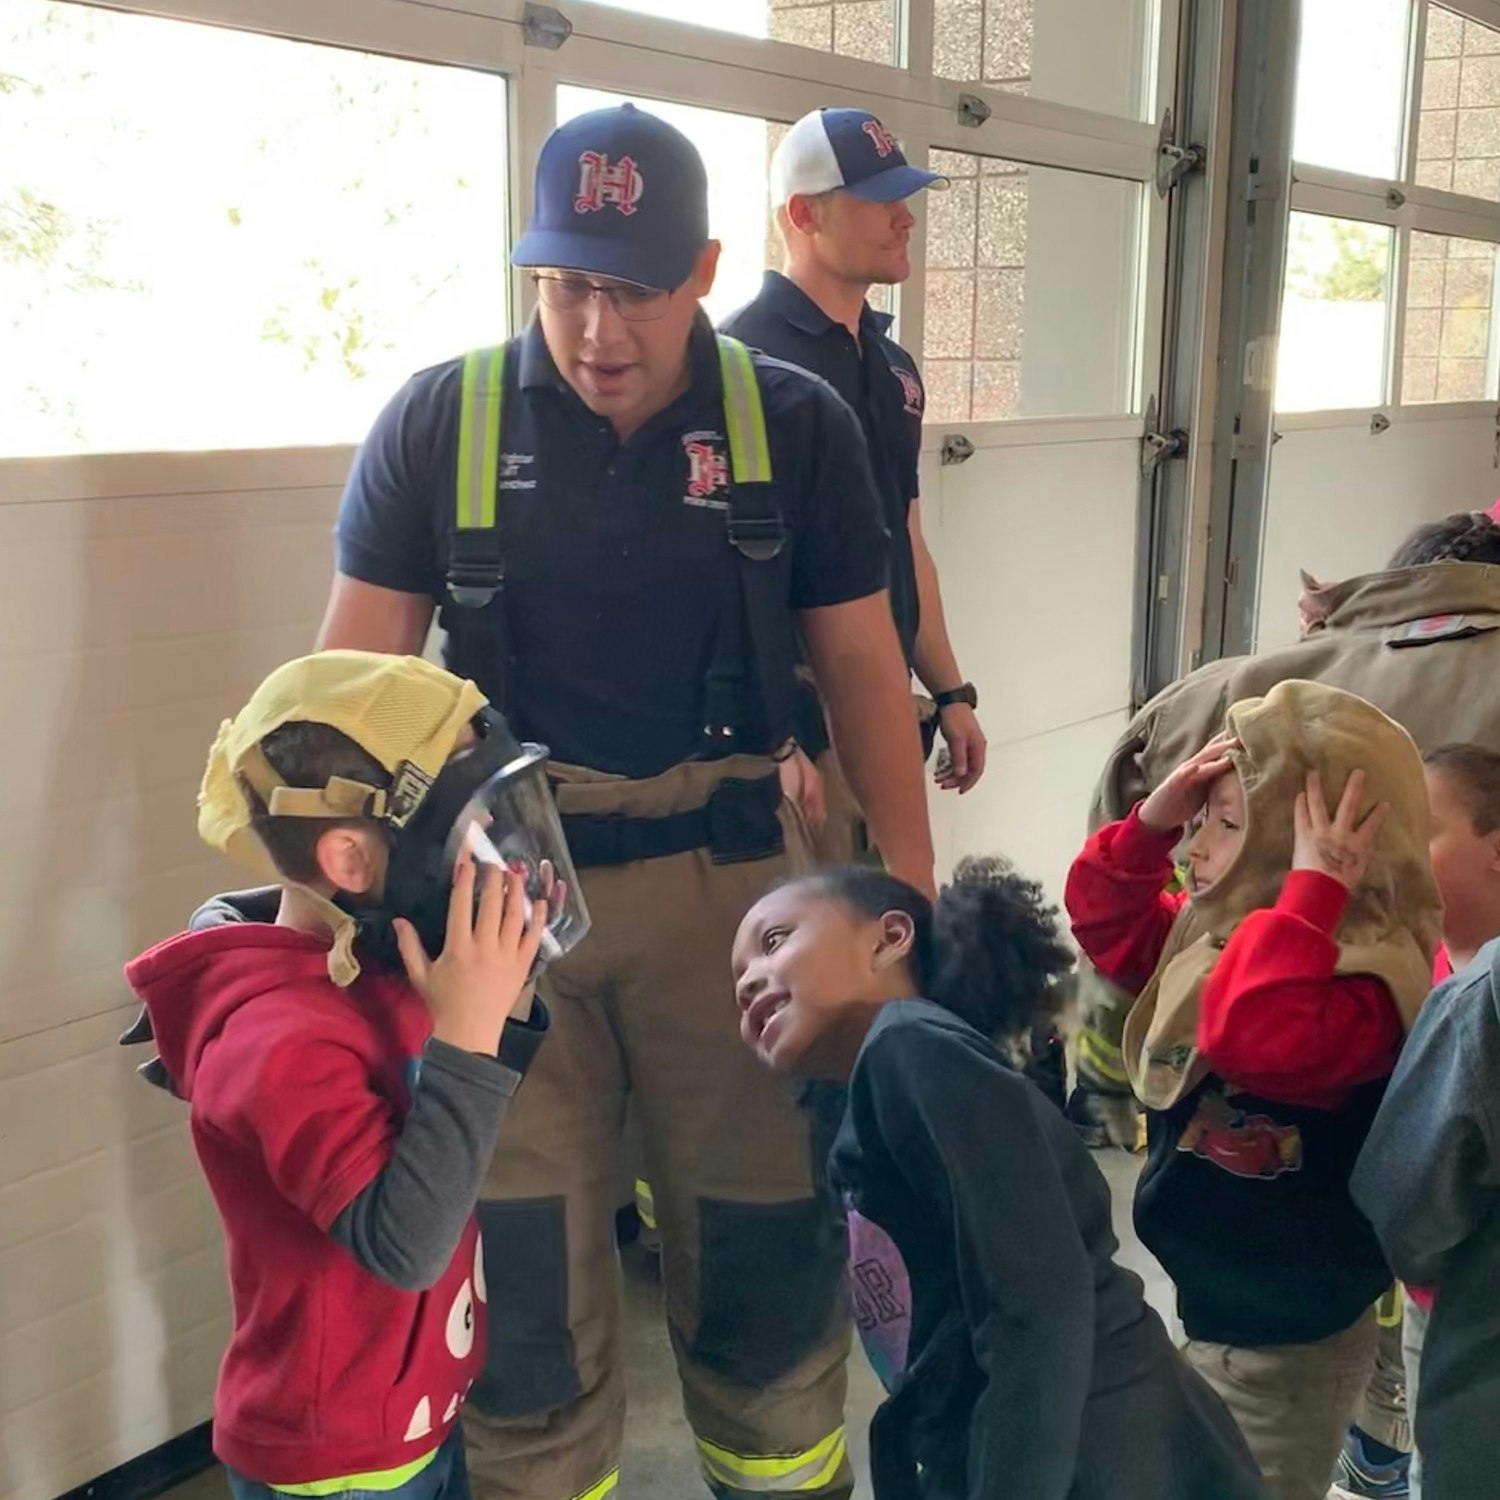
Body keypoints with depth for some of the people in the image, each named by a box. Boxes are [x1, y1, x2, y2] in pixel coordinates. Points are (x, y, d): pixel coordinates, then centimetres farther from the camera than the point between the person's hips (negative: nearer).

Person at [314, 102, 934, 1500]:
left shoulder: (794, 424, -1)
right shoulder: (438, 421, -2)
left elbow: (860, 663, 4)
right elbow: (356, 670, 0)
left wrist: (914, 883, 0)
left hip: (728, 875, 0)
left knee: (762, 1224, 12)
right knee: (518, 1249, 11)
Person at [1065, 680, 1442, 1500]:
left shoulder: (1359, 978, -29)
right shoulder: (1224, 930, 0)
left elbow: (1257, 1039, -48)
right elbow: (1108, 923, 8)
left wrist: (1313, 890, -42)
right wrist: (1152, 822, -7)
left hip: (1286, 1334, -9)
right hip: (1221, 1303, 9)